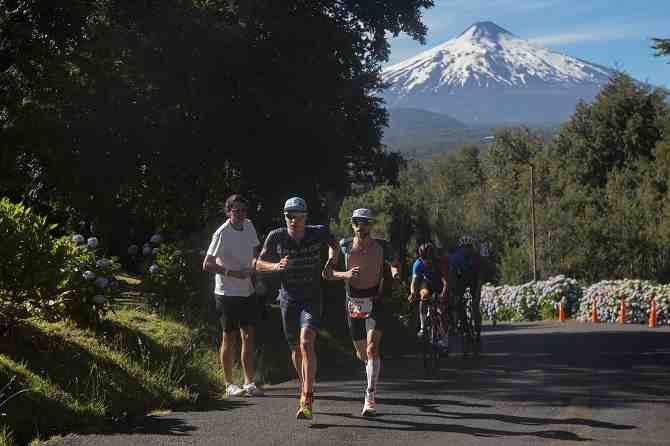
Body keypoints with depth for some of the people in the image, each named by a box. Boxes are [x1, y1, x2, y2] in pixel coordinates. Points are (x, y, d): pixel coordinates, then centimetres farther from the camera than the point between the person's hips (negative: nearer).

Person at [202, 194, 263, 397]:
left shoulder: (249, 226, 5)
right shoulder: (222, 234, -15)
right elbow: (207, 265, -16)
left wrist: (252, 267, 2)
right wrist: (232, 273, -20)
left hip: (247, 291, 6)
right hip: (227, 294, -6)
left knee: (249, 337, 4)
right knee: (229, 338, 3)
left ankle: (249, 383, 9)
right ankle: (229, 384, 12)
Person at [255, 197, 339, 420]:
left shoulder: (319, 232, -9)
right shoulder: (276, 237, -9)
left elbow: (333, 244, 15)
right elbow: (259, 264, 1)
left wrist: (332, 259, -2)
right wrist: (276, 266, -18)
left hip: (312, 298, -2)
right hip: (288, 299, 2)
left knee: (306, 343, -21)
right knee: (295, 349, 14)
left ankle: (307, 400, -22)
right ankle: (304, 387, 41)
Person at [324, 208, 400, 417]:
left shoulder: (381, 245, 0)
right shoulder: (344, 246, 0)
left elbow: (394, 263, 16)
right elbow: (327, 273, 0)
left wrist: (395, 273, -7)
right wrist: (345, 274, -19)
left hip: (375, 303, -2)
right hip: (353, 304, 2)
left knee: (372, 349, -18)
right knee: (361, 354, 13)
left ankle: (370, 399, -17)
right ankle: (372, 379, 47)